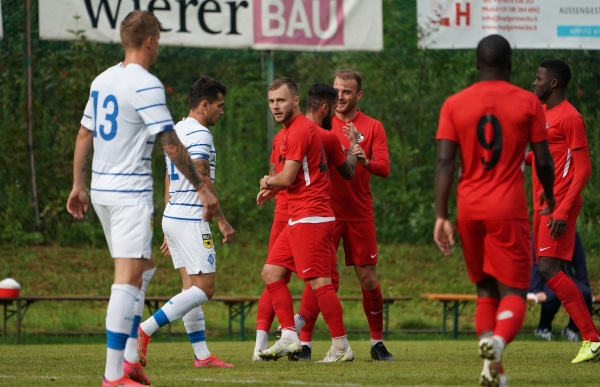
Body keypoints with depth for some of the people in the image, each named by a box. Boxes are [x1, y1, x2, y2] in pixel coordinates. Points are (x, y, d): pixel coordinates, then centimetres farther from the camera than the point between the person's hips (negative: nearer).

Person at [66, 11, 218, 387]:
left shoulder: (102, 80, 11)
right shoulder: (146, 85, -14)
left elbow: (84, 135, 18)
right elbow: (172, 145, -15)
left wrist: (78, 185, 26)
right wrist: (203, 189, -9)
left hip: (101, 189, 9)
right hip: (131, 192, -9)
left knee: (133, 272, 19)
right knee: (129, 278, -11)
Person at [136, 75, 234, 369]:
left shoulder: (176, 131, 17)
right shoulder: (199, 134, -13)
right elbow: (203, 182, -18)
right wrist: (222, 221, -14)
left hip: (172, 216, 10)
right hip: (191, 220, -10)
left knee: (192, 287, 9)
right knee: (204, 288, -9)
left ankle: (202, 355, 7)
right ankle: (144, 330, -17)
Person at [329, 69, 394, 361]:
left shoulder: (373, 128, 5)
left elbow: (384, 169, -5)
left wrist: (365, 161, -26)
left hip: (360, 214, 0)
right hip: (327, 213, 0)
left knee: (369, 281, 2)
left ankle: (377, 343, 13)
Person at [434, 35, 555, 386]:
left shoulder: (455, 105, 3)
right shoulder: (527, 103, -1)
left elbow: (445, 163, -4)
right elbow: (544, 161, 1)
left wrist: (441, 217, -5)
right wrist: (549, 199, 20)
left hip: (469, 212, 3)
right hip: (509, 210, -3)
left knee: (485, 291, 17)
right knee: (513, 292, -3)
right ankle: (498, 341, -34)